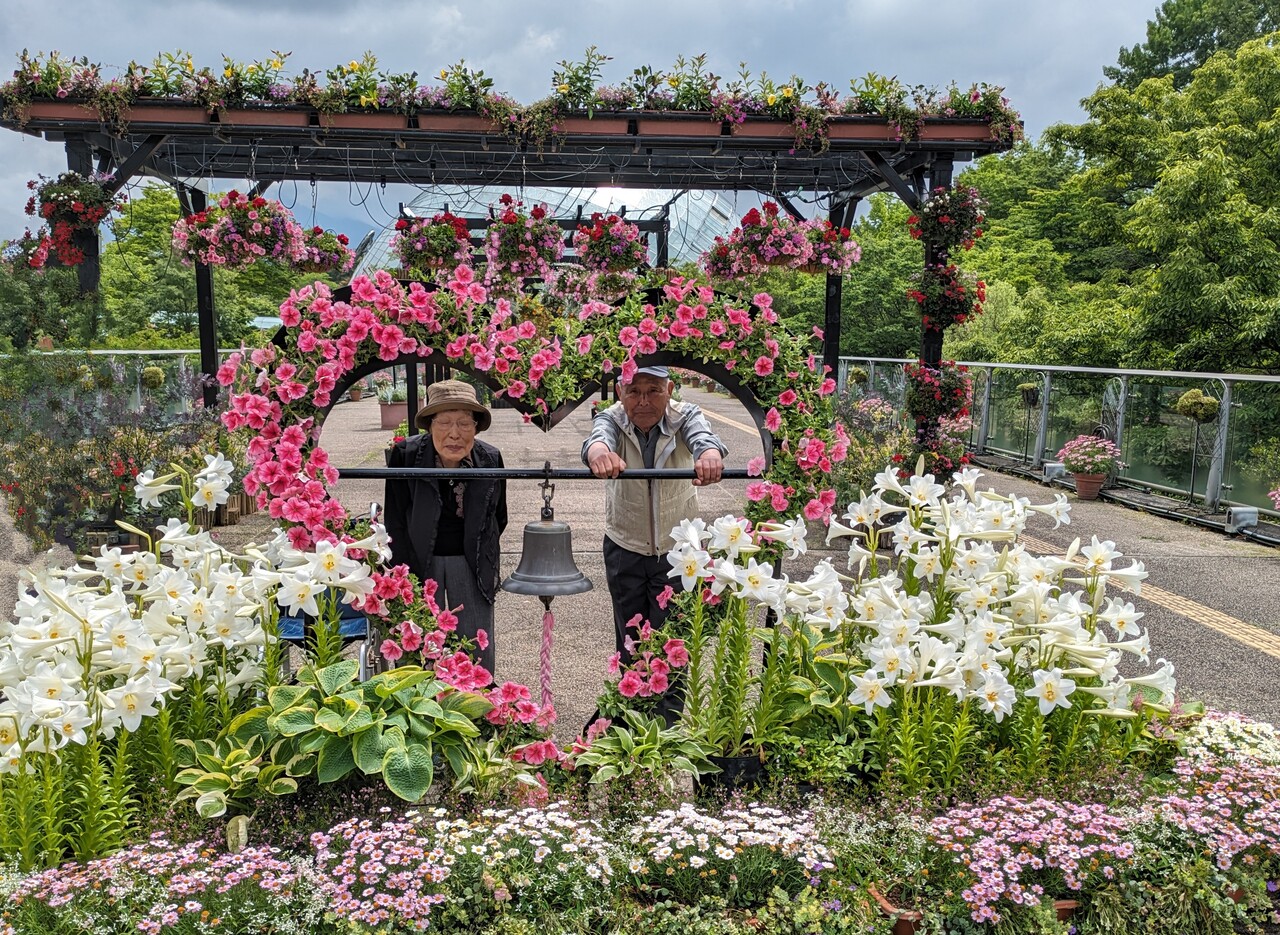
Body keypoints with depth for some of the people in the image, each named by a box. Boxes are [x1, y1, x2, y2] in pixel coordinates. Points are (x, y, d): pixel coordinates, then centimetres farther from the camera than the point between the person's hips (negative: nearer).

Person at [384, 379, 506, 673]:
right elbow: (395, 522, -10)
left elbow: (498, 519, 8)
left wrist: (486, 560, 10)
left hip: (471, 562, 2)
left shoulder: (491, 459, -9)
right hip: (418, 559, -1)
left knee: (479, 650, 6)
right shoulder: (405, 454, -15)